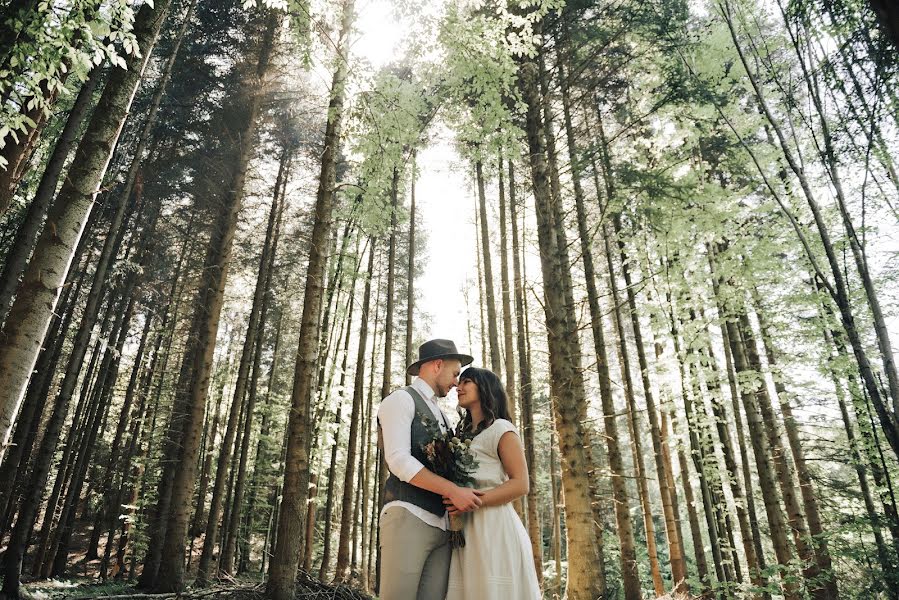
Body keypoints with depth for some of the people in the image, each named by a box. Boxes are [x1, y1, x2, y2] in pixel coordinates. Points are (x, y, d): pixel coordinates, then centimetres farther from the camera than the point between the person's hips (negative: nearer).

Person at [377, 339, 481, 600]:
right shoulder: (401, 399, -1)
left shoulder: (439, 414, 25)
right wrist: (453, 490, -17)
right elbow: (398, 460, -13)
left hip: (441, 523, 7)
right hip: (408, 516, -7)